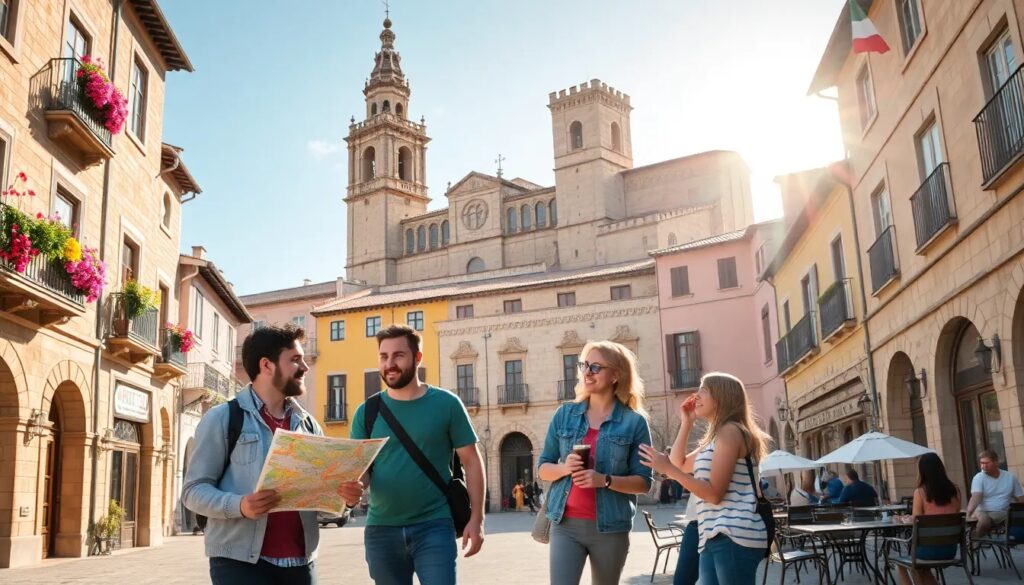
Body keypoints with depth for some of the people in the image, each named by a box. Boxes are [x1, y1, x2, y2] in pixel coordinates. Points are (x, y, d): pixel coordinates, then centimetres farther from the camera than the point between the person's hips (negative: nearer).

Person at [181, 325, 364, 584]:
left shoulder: (308, 424, 13)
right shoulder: (223, 417, -2)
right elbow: (194, 490, -5)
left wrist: (344, 494, -7)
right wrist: (239, 505, -22)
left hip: (300, 562, 5)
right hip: (239, 562, -5)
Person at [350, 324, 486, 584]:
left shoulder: (446, 404, -2)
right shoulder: (367, 412, 4)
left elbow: (471, 461, 1)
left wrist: (476, 517, -6)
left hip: (434, 526, -3)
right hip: (381, 528, 3)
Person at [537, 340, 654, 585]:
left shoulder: (634, 422, -2)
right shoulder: (565, 414, 5)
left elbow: (644, 482, -2)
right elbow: (543, 468, 9)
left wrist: (605, 480, -19)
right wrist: (564, 468, -13)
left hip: (610, 527, -1)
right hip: (565, 524, 1)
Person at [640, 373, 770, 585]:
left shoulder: (730, 430, -9)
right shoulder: (715, 438, 23)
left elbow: (714, 493, -16)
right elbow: (680, 465, 26)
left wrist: (667, 468, -15)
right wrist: (686, 422, 21)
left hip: (734, 538, -10)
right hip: (715, 538, 10)